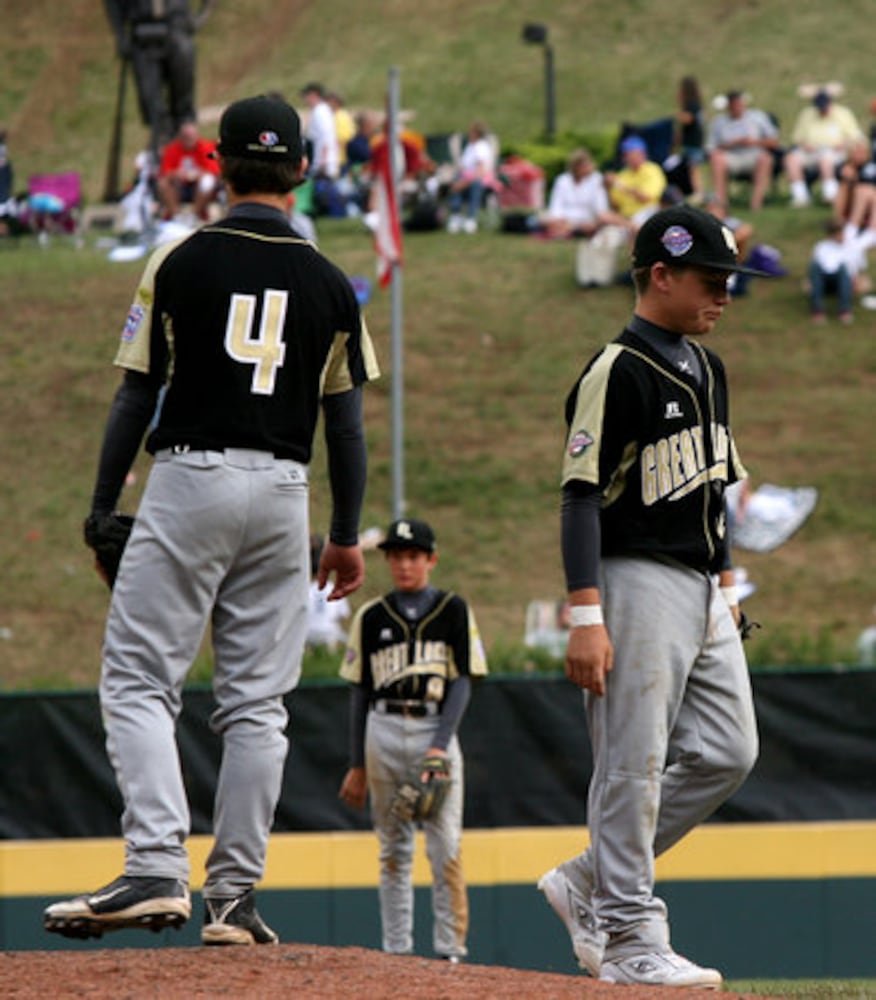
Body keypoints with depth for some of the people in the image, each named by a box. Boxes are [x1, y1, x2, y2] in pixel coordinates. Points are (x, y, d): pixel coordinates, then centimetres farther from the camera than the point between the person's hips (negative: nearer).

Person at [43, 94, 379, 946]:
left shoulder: (178, 263, -3)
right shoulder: (329, 284, 5)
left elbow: (137, 395, -2)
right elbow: (345, 423, 7)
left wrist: (103, 506, 6)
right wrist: (347, 534, 15)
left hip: (188, 483, -3)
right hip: (282, 495, 3)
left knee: (138, 683, -3)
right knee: (256, 702, 6)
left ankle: (157, 869, -19)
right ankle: (233, 896, 4)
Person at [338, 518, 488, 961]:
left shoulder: (454, 610, 7)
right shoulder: (371, 617, 12)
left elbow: (463, 680, 1)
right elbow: (360, 692, 13)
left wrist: (440, 746, -11)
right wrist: (357, 765, 9)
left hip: (436, 729, -2)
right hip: (383, 731, 2)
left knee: (446, 849, -9)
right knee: (393, 849, 4)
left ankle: (450, 950, -7)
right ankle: (396, 951, 6)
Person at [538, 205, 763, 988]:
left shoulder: (707, 369, 15)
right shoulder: (616, 372, -12)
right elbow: (581, 496, -16)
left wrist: (726, 584, 18)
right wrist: (586, 617, -23)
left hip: (704, 593, 9)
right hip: (638, 584, -9)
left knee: (727, 754, 7)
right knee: (633, 767, -6)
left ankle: (588, 885, 16)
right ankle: (630, 941, -2)